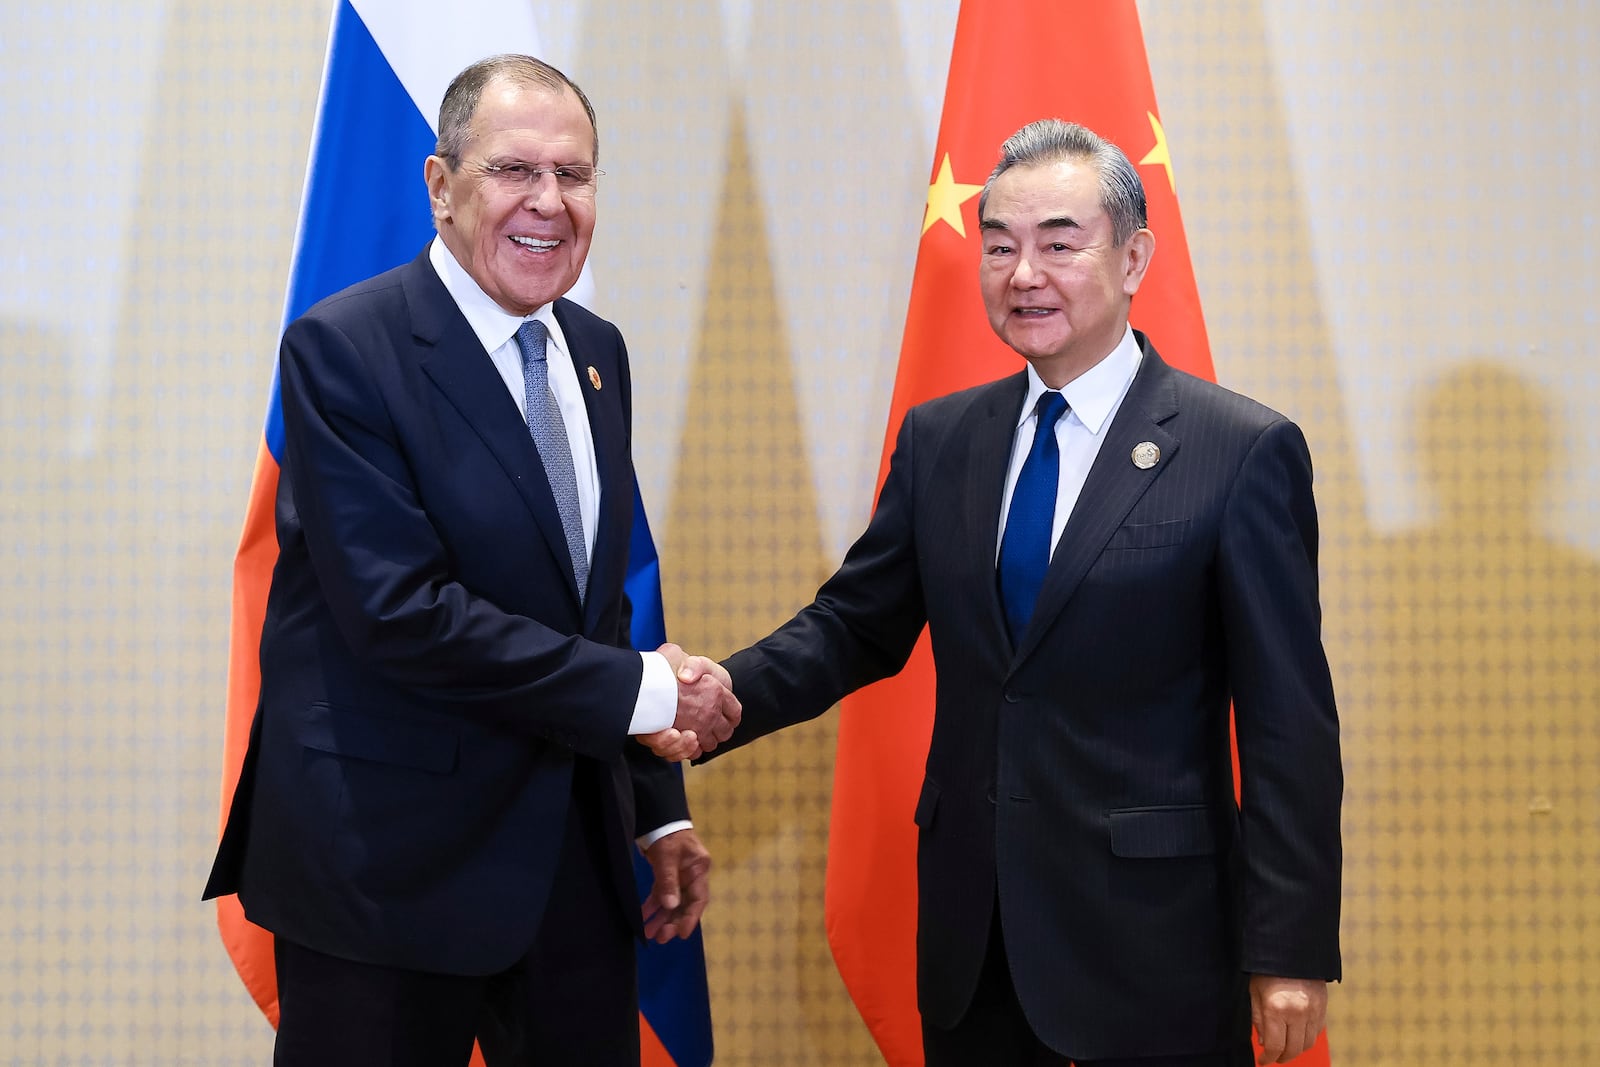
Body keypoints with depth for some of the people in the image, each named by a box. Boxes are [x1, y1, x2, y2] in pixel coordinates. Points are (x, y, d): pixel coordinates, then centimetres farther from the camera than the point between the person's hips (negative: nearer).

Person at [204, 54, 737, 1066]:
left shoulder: (596, 353, 10)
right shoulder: (343, 348, -13)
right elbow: (400, 612, -22)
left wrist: (662, 810, 12)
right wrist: (637, 690, -17)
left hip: (576, 851, 7)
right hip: (391, 863, -6)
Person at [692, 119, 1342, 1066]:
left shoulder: (1245, 453, -8)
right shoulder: (940, 440, 7)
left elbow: (1290, 728, -9)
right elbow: (856, 625, 10)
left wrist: (1290, 951, -11)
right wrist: (730, 696, -10)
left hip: (1151, 935, -4)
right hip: (970, 931, 5)